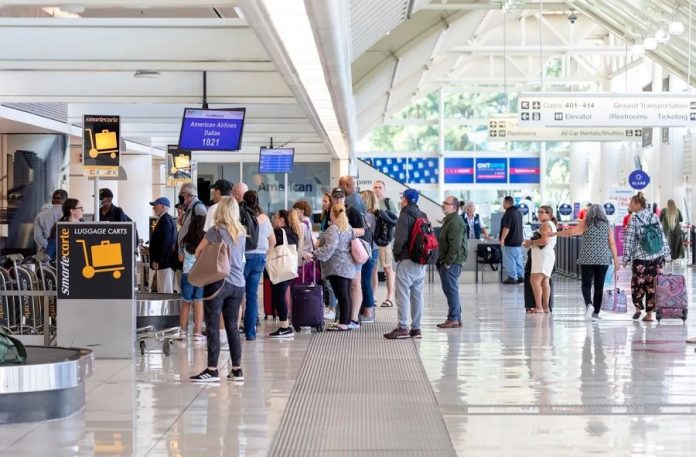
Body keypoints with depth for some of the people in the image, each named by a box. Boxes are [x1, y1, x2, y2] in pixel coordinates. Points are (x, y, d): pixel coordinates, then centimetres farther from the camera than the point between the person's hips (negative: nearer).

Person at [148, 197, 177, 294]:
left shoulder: (165, 220, -15)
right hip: (165, 261, 10)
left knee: (165, 291, -9)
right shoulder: (167, 219, 16)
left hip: (165, 261, -10)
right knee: (162, 290, 13)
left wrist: (157, 260, -20)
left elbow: (164, 242, -21)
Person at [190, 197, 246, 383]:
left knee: (212, 326, -2)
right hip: (238, 284, 5)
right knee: (232, 326, 10)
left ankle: (212, 369, -3)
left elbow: (198, 251, 2)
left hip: (218, 282, -5)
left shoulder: (217, 230, -6)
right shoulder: (241, 232, 10)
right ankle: (237, 369, 10)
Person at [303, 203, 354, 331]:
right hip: (348, 266, 9)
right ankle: (347, 322, 14)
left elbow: (329, 247, -24)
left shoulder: (333, 229, -13)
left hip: (337, 267, -9)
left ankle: (343, 323, -12)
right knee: (346, 295, 11)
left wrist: (313, 254, -25)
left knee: (341, 295, -11)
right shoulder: (348, 228, 15)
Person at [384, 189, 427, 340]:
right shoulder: (423, 215, 13)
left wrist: (396, 253, -2)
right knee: (417, 294, 10)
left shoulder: (405, 215, -10)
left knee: (403, 294, -5)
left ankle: (402, 328, -7)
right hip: (422, 260, 8)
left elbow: (400, 238, -17)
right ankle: (416, 328, 12)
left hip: (407, 260, -8)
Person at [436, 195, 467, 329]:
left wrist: (448, 262, -21)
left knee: (451, 290, -7)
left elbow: (455, 245, -23)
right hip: (447, 261, 11)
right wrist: (442, 262, 20)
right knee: (451, 290, 14)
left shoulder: (455, 222, -16)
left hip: (452, 262, -11)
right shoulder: (449, 220, 19)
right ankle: (456, 318, 19)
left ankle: (453, 319, -3)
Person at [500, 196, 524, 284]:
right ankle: (520, 277, 16)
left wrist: (502, 239, -20)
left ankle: (512, 277, -3)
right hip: (519, 240, 9)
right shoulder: (518, 212, 12)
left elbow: (506, 228, -24)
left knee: (510, 260, -4)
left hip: (510, 241, -9)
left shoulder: (508, 213, -18)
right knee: (518, 259, 13)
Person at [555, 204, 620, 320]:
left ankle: (589, 304, -21)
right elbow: (612, 244, 3)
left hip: (587, 259, -2)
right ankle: (595, 312, 7)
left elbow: (570, 232, -5)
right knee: (599, 286, 7)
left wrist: (554, 233, 7)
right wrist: (616, 263, 6)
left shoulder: (586, 224, 0)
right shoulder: (607, 226, 6)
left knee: (586, 285, 5)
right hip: (603, 260, 2)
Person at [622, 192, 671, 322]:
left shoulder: (633, 220, -7)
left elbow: (629, 241, -8)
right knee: (652, 285, 5)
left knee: (637, 283, 12)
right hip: (656, 257, 4)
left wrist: (626, 258, -2)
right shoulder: (655, 217, 6)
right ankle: (649, 313, 6)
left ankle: (638, 307, 8)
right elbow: (663, 237, 8)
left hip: (640, 258, -4)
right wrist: (666, 255, 14)